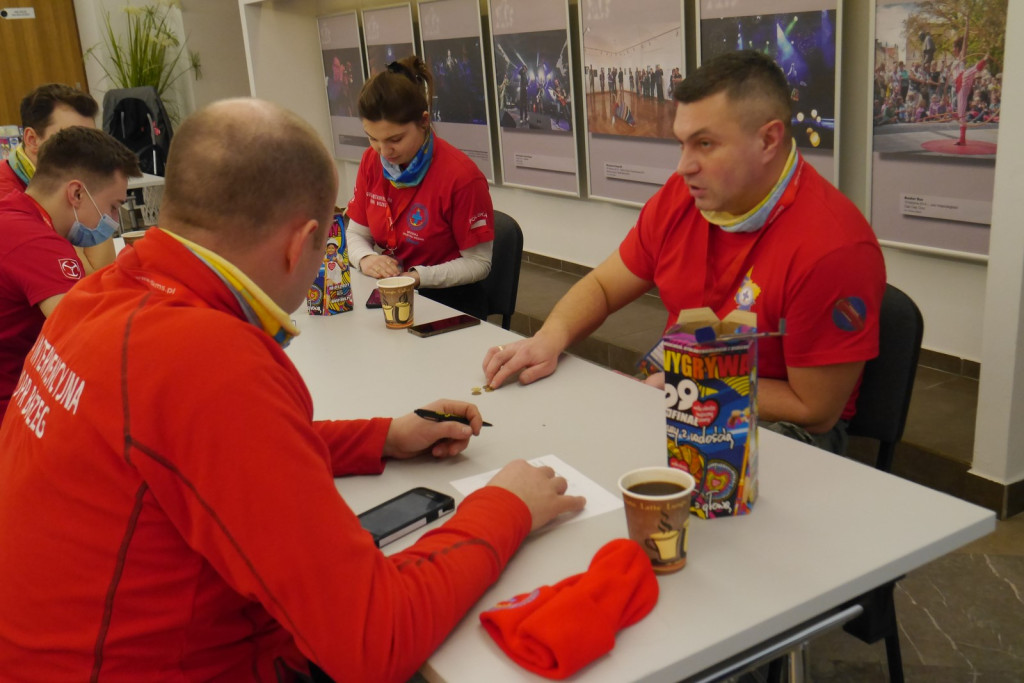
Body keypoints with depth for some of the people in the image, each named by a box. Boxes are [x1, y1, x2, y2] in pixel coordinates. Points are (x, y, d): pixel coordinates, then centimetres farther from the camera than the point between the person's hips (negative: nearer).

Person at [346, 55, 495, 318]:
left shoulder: (461, 176, -19)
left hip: (449, 304, -4)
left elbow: (478, 263, -12)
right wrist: (366, 259, -13)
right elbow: (356, 234, 9)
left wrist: (418, 276, -24)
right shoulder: (371, 161, -1)